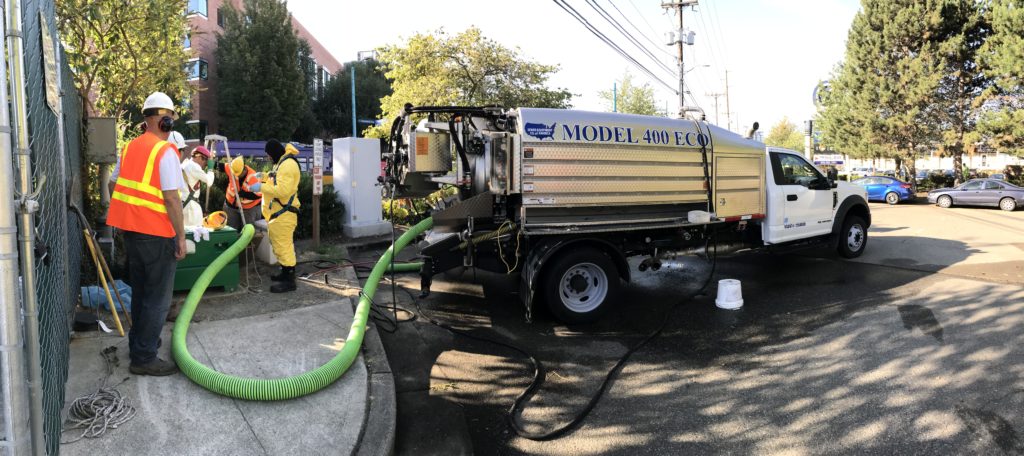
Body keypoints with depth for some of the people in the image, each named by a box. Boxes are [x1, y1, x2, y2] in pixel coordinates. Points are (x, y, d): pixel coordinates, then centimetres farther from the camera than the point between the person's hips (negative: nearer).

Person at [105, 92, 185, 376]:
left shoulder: (130, 148, 11)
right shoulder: (165, 152, -14)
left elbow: (113, 185, 19)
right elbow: (171, 198, -19)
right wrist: (181, 237, -14)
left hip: (131, 231, 8)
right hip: (156, 234, -8)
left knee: (140, 291, 21)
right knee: (158, 298, 0)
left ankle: (140, 341, 34)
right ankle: (144, 358, 3)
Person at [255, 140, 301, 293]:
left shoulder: (288, 165, -19)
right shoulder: (282, 162, 16)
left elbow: (283, 190, -27)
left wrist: (261, 187, -20)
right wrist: (265, 177, 14)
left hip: (284, 212, -11)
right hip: (279, 210, 11)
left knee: (283, 244, -9)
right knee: (280, 243, 18)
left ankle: (289, 280, -6)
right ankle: (286, 272, 28)